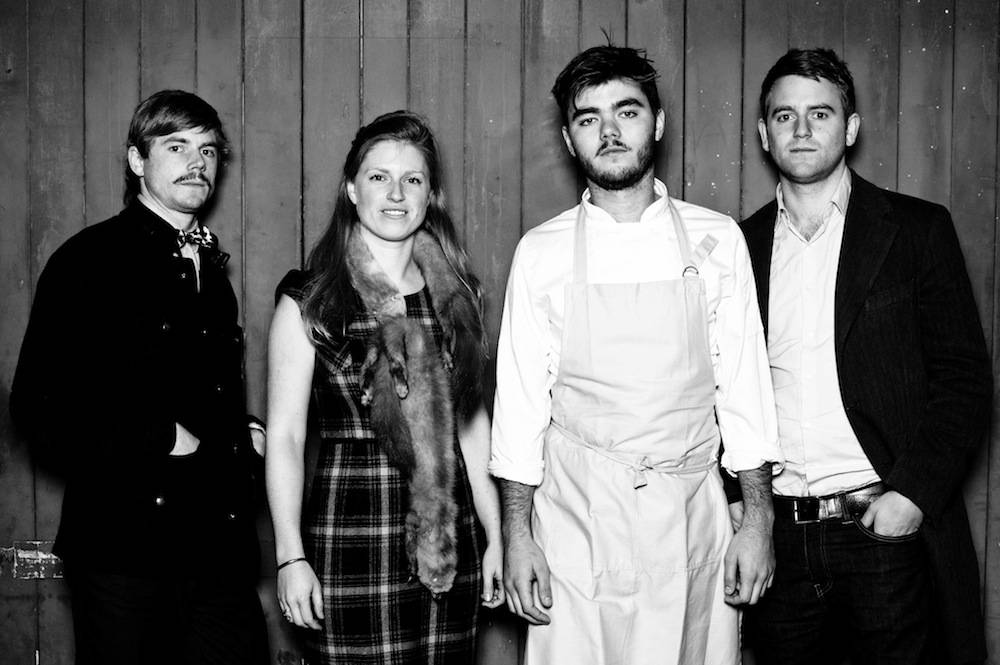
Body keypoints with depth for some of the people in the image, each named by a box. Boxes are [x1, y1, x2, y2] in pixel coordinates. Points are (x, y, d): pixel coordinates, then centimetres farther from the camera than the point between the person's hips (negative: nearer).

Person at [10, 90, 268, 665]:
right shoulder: (91, 260, -5)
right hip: (125, 545, -6)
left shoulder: (211, 268, 18)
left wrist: (244, 439, 6)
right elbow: (39, 405, -14)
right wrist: (160, 440, -14)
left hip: (221, 545, 6)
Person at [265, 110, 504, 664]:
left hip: (452, 536, 4)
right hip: (350, 533, -3)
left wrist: (495, 535, 10)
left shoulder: (456, 294, 10)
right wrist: (290, 557, -11)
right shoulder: (309, 302, -2)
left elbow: (472, 422, 13)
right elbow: (284, 435, -4)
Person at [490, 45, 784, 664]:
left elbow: (744, 384, 4)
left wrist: (759, 518, -1)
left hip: (691, 519, 0)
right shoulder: (541, 253, 2)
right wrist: (517, 534, -1)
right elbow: (521, 399, 3)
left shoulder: (717, 240, 3)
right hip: (575, 520, 0)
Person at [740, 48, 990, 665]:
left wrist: (912, 494, -12)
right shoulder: (741, 246, 9)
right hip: (777, 537, 2)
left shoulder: (917, 229, 3)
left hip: (887, 529, -2)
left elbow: (965, 379, -1)